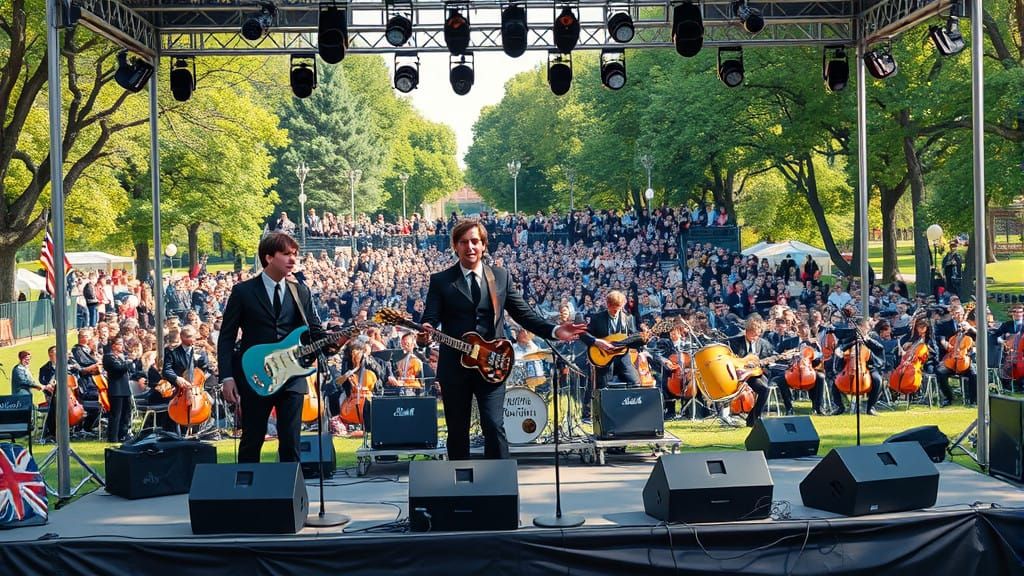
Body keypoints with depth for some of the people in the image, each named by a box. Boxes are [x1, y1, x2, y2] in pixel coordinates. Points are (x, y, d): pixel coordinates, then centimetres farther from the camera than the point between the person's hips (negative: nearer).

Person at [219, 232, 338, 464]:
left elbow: (315, 331, 8)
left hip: (292, 377, 2)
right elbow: (226, 337, 0)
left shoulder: (301, 292, 9)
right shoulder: (243, 292, 0)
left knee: (291, 443, 0)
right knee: (251, 442, 5)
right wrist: (227, 378, -8)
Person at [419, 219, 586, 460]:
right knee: (457, 431, 7)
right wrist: (426, 333, -29)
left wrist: (554, 331, -5)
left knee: (494, 426, -10)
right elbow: (431, 317, -4)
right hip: (454, 367, 0)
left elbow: (524, 313, 9)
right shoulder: (440, 281, 5)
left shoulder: (501, 277, 10)